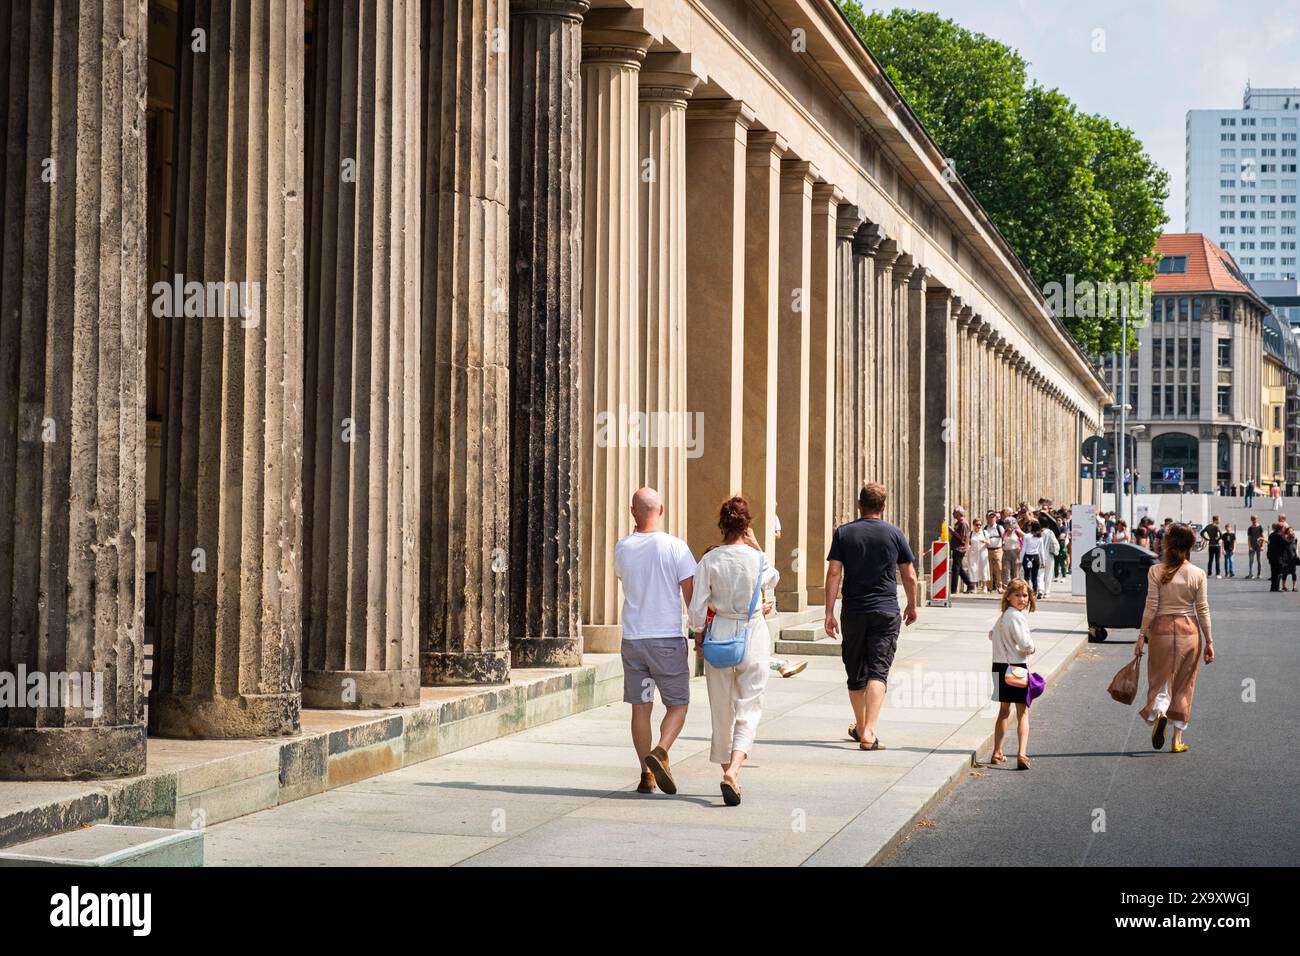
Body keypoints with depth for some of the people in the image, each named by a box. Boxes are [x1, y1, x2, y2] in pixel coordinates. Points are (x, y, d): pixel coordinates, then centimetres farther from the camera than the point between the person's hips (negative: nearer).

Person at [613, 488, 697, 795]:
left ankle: (646, 774, 7)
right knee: (677, 704, 8)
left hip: (632, 639, 3)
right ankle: (660, 753, -15)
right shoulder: (674, 547, -8)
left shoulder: (622, 548, 1)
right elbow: (691, 594, -9)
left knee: (640, 707, 8)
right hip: (668, 638, -3)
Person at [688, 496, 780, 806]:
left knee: (721, 709, 14)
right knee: (749, 709, 2)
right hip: (753, 634, -1)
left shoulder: (709, 560, -6)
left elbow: (697, 605, -6)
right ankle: (733, 769, -19)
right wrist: (756, 545, 11)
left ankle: (728, 771, 21)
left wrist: (699, 635, 10)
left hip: (719, 633, 2)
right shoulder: (757, 559, -8)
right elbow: (773, 579, 15)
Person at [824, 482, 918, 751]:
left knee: (856, 673, 15)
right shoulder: (894, 534, 1)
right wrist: (912, 606, 21)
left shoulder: (843, 533, 1)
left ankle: (860, 727, 31)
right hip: (886, 612, -1)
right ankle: (868, 733, -20)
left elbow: (834, 573, -4)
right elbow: (909, 575, 6)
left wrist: (829, 612, -2)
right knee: (878, 671, -6)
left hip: (853, 612, 2)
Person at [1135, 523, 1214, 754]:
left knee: (1159, 680, 8)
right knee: (1183, 686, 11)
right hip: (1189, 631, 1)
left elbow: (1151, 606, -7)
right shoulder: (1198, 574, -3)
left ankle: (1159, 712, -24)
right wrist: (1209, 641, 6)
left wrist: (1141, 635, 0)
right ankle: (1178, 738, 13)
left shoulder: (1156, 571, -6)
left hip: (1161, 629, -1)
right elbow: (1203, 610, -1)